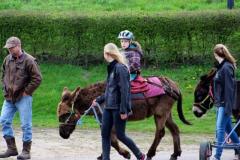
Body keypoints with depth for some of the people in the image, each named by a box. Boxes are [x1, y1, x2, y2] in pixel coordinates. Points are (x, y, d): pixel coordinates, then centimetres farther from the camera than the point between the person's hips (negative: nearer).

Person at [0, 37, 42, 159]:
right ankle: (11, 149, 13)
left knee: (25, 124, -2)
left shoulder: (29, 60, -12)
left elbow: (37, 79, -12)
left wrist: (26, 91, -10)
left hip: (23, 98, -6)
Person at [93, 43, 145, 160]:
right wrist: (99, 100, 27)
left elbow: (124, 90, -19)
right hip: (109, 107, 9)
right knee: (105, 134, 4)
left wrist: (123, 110, -21)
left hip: (118, 107, -9)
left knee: (120, 135, -1)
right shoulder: (112, 68, 12)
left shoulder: (120, 68, -15)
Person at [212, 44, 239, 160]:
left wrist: (228, 106, -22)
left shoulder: (226, 67, -15)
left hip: (225, 103, -10)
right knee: (228, 128, 16)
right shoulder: (222, 67, 13)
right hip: (220, 103, 10)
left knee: (220, 129, -12)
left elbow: (229, 88, -20)